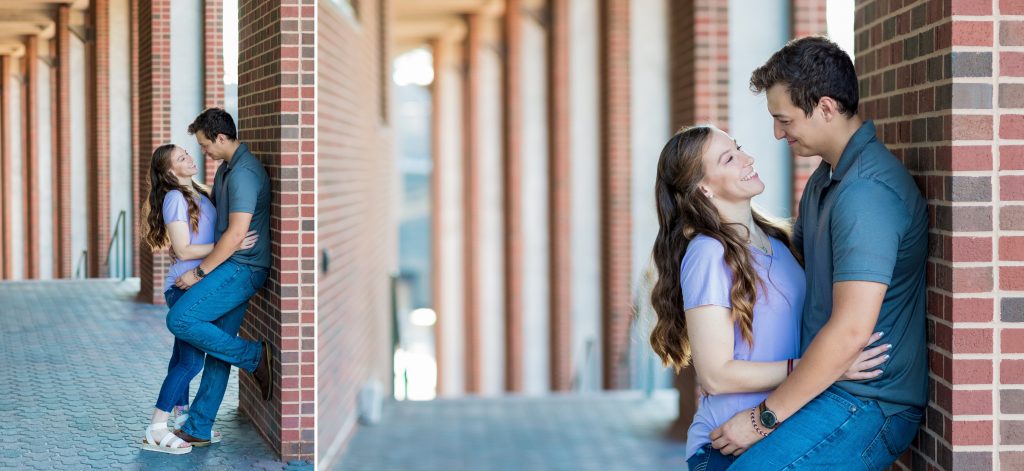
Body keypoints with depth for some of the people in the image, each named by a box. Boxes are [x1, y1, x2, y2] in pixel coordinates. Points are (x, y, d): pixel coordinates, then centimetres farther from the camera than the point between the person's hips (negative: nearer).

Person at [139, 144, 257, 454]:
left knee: (184, 356, 16)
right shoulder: (175, 198, -15)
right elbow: (184, 250, -18)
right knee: (192, 359, -12)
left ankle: (181, 417, 26)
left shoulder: (198, 194, 12)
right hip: (184, 286, -9)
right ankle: (155, 433, -10)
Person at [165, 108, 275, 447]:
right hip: (234, 270, 10)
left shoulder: (243, 173, -17)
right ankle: (197, 430, 13)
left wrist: (199, 272, -16)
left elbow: (236, 233, -22)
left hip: (242, 268, -10)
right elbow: (212, 211, 33)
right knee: (217, 350, 10)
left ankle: (254, 356, -7)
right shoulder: (226, 168, 17)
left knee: (180, 320, -18)